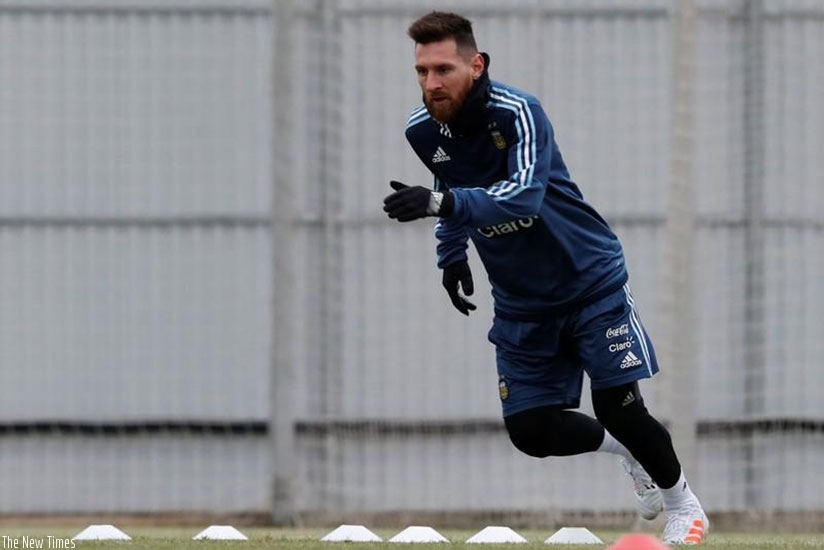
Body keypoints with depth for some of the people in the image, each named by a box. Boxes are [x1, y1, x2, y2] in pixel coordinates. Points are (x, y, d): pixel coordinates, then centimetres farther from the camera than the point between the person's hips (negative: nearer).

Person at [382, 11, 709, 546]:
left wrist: (441, 202, -54)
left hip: (590, 277, -5)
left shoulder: (518, 113, -26)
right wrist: (451, 254, 11)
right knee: (531, 431, -3)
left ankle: (684, 504, 17)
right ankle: (628, 450, 27)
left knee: (619, 410, -11)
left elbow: (524, 196, -43)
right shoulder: (424, 131, -7)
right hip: (521, 299, 5)